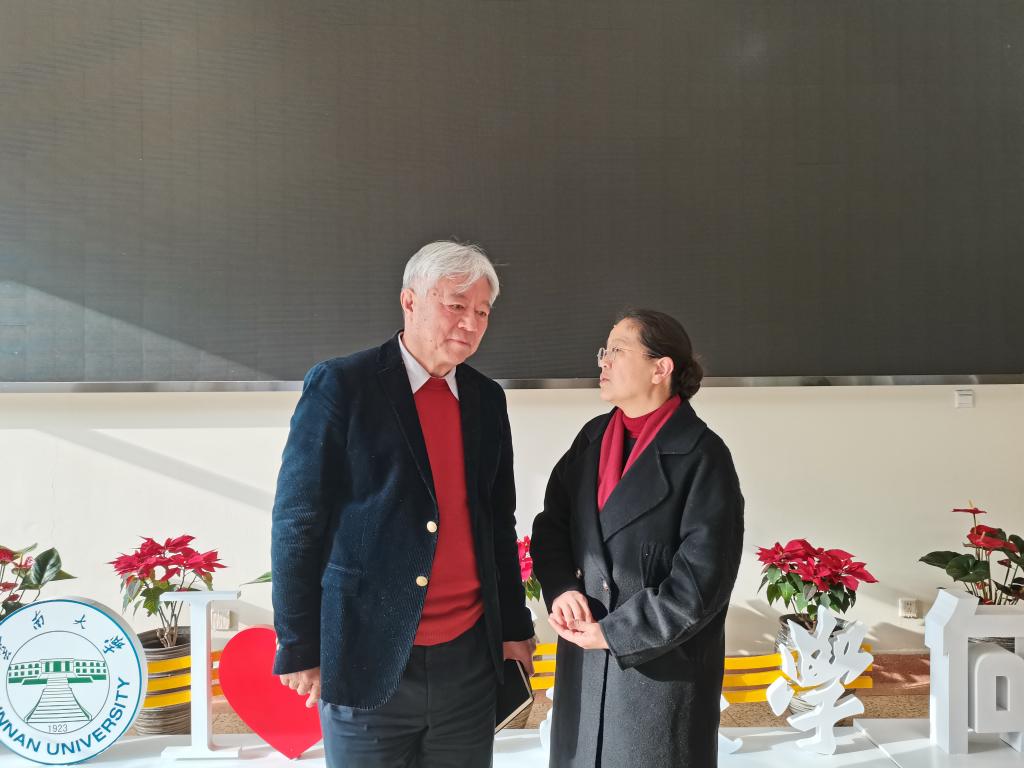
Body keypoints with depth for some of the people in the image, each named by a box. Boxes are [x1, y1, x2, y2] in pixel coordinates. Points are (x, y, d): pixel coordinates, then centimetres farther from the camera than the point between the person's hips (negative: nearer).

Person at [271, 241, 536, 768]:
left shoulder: (487, 398, 7)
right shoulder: (340, 385, -10)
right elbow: (297, 522, -10)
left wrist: (514, 626, 14)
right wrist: (298, 647, -9)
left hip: (469, 658, 5)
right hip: (368, 659, -4)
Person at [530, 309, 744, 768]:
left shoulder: (703, 455, -13)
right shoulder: (593, 436, 5)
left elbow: (702, 578, -17)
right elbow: (551, 522, 9)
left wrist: (614, 633, -15)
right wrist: (560, 588, -10)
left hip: (665, 664, -5)